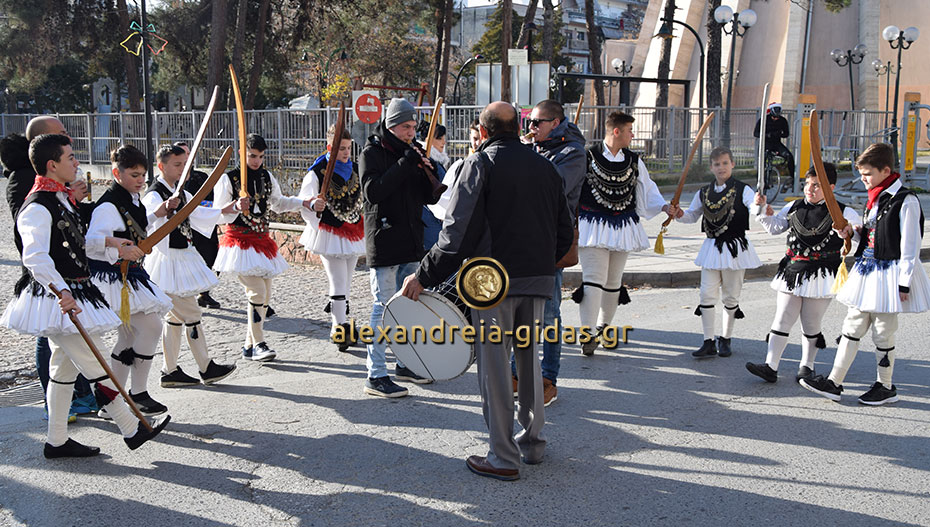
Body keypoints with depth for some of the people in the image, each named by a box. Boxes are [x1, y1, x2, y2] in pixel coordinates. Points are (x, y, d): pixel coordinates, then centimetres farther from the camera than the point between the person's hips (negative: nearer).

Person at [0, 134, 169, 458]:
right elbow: (35, 257, -32)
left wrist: (111, 244, 29)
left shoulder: (62, 198, 13)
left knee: (64, 368, 15)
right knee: (96, 367, -4)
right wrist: (61, 292, -42)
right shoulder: (37, 207, -19)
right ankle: (132, 431, 4)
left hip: (71, 294, 11)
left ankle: (57, 441, 23)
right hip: (57, 299, -10)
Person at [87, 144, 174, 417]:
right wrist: (118, 249, -44)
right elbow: (92, 242, -28)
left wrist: (159, 213, 21)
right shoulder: (109, 205, -18)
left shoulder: (133, 199, 11)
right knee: (151, 326, -14)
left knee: (129, 335, 11)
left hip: (131, 274, 10)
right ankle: (138, 394, -2)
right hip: (114, 278, -10)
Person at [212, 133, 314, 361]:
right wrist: (236, 207, -27)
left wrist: (303, 203, 15)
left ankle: (249, 346, 15)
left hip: (262, 240, 7)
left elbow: (278, 203, 26)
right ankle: (258, 344, -10)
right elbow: (218, 215, -9)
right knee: (257, 291, -18)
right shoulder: (228, 179, -7)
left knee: (264, 295, 6)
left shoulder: (267, 177, 10)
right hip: (240, 242, -6)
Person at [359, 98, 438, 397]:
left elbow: (430, 197, 11)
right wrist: (405, 164, -22)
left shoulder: (411, 154, 13)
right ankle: (376, 375, -3)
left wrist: (429, 171, -8)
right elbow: (374, 191, -22)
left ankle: (405, 364, 28)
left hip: (411, 243, 7)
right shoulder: (372, 153, -6)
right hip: (383, 242, -7)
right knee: (384, 308, -7)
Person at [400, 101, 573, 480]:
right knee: (529, 358, 18)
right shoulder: (545, 166, 10)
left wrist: (424, 276, -10)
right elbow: (565, 231, 14)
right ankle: (532, 442, 28)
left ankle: (502, 458, 6)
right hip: (538, 279, 6)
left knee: (494, 364, 1)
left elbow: (458, 232, -15)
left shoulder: (481, 164, -7)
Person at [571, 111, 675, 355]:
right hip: (593, 226, -5)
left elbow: (647, 191, 15)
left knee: (614, 280, 12)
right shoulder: (587, 157, -7)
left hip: (622, 228, 5)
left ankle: (603, 326, 29)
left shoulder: (634, 161, 8)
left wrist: (665, 207, 1)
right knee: (593, 279, -12)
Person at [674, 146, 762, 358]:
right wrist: (681, 215, -3)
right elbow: (693, 215, 18)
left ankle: (725, 339, 22)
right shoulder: (704, 193, 7)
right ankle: (709, 343, 4)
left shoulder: (743, 190, -5)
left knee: (731, 296, 7)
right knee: (707, 294, -2)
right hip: (711, 248, 3)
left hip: (735, 248, -3)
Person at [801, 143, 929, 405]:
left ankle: (886, 386, 19)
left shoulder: (905, 201, -15)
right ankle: (834, 383, 12)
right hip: (866, 270, 8)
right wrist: (855, 233, 3)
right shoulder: (874, 199, 11)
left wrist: (904, 282, -17)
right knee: (852, 326, 8)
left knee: (883, 333, 3)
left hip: (890, 274, -8)